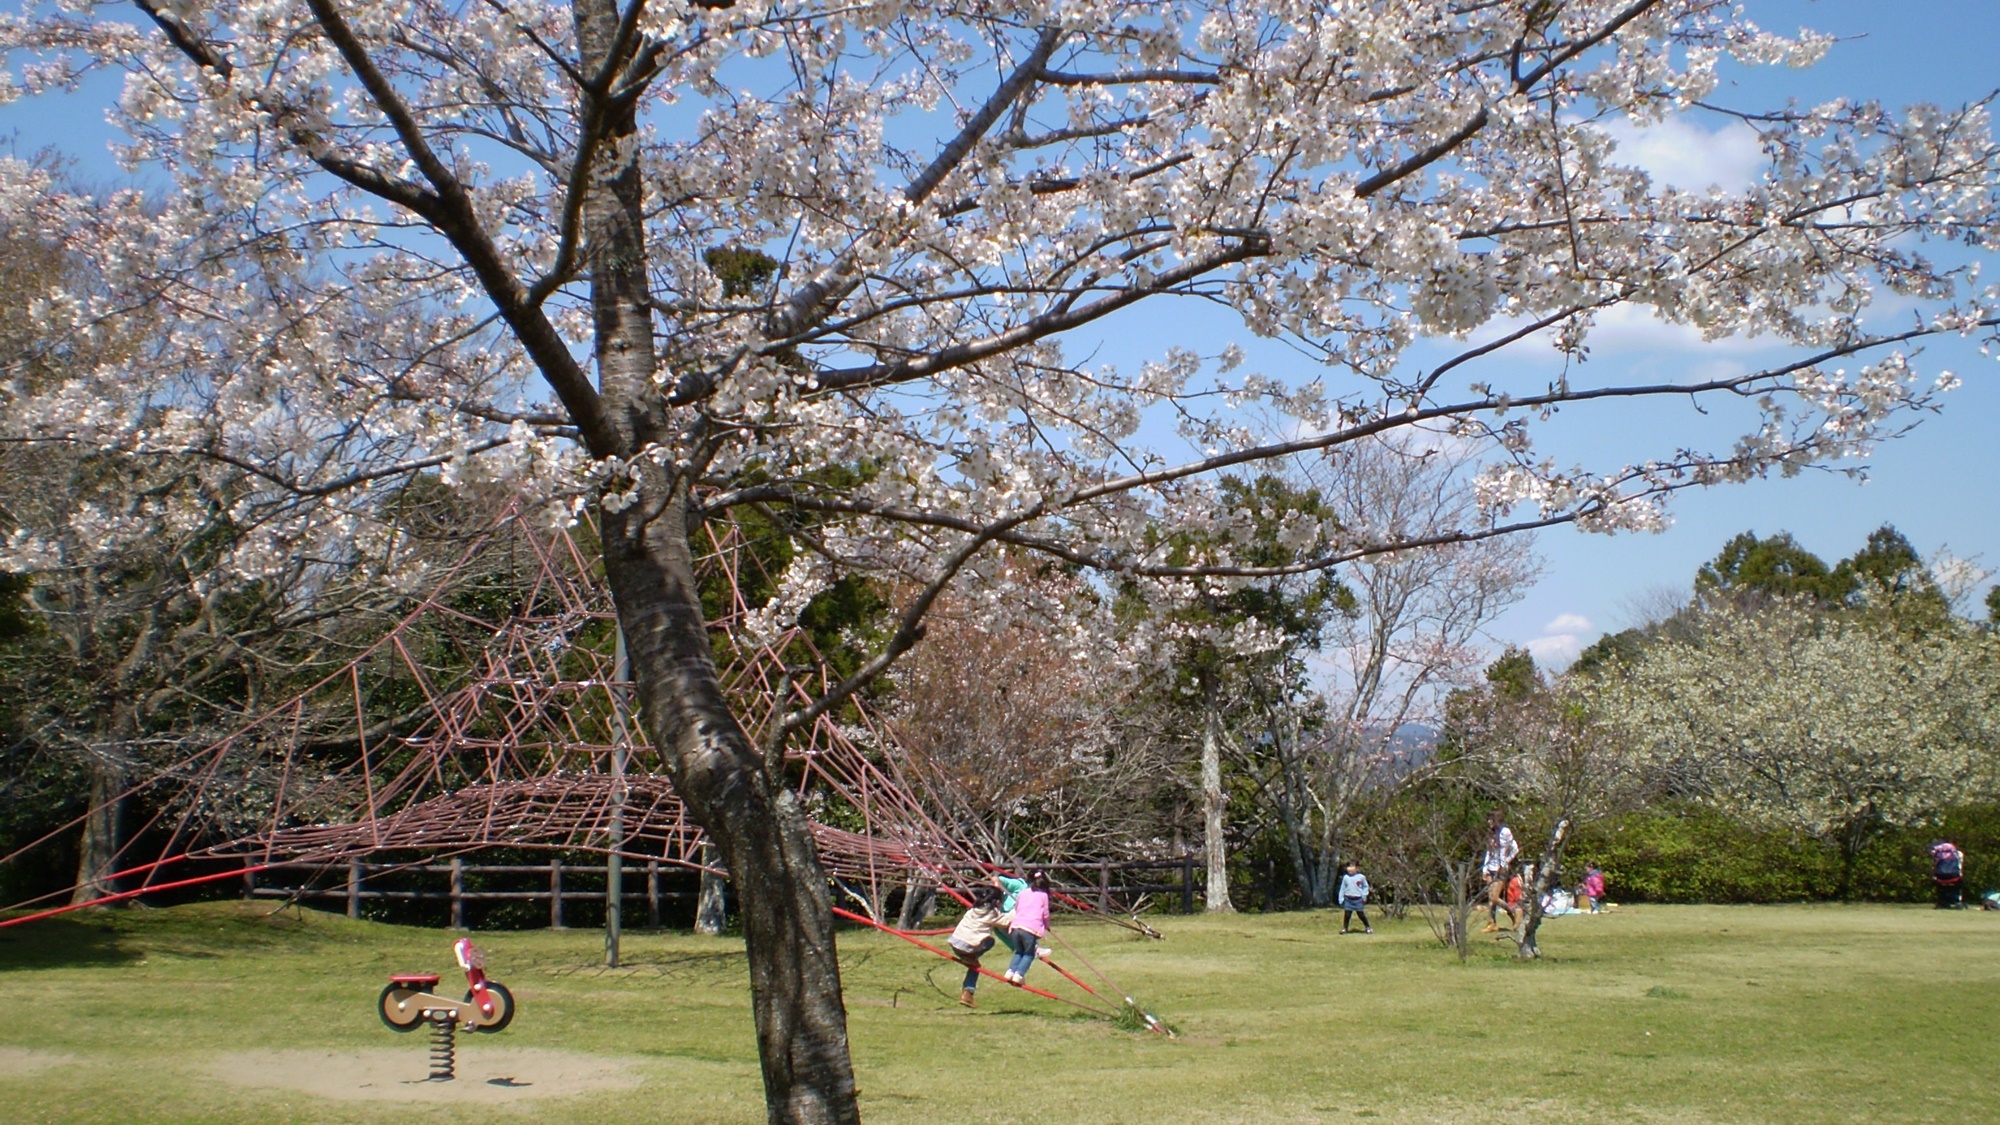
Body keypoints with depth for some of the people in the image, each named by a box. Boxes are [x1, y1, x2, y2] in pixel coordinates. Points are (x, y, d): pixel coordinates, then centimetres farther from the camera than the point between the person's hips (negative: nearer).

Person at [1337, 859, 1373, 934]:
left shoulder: (1361, 877, -4)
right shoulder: (1345, 877, 1)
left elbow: (1365, 886, 6)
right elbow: (1342, 888, 7)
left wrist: (1364, 895, -4)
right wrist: (1341, 899, 6)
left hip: (1358, 899, -2)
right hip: (1348, 899, 2)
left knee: (1361, 914, 5)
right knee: (1347, 914, 0)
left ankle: (1368, 927, 19)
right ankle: (1344, 928, 9)